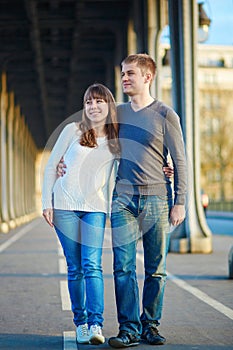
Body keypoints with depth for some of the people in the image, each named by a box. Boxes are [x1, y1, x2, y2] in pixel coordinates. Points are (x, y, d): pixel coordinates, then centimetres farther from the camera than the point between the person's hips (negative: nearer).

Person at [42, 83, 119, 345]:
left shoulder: (117, 139, 7)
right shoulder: (72, 130, 3)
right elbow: (51, 166, 6)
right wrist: (47, 202, 0)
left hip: (96, 208, 0)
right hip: (65, 205, 0)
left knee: (92, 265, -14)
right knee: (75, 268, 3)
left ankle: (96, 325, -18)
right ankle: (80, 323, 12)